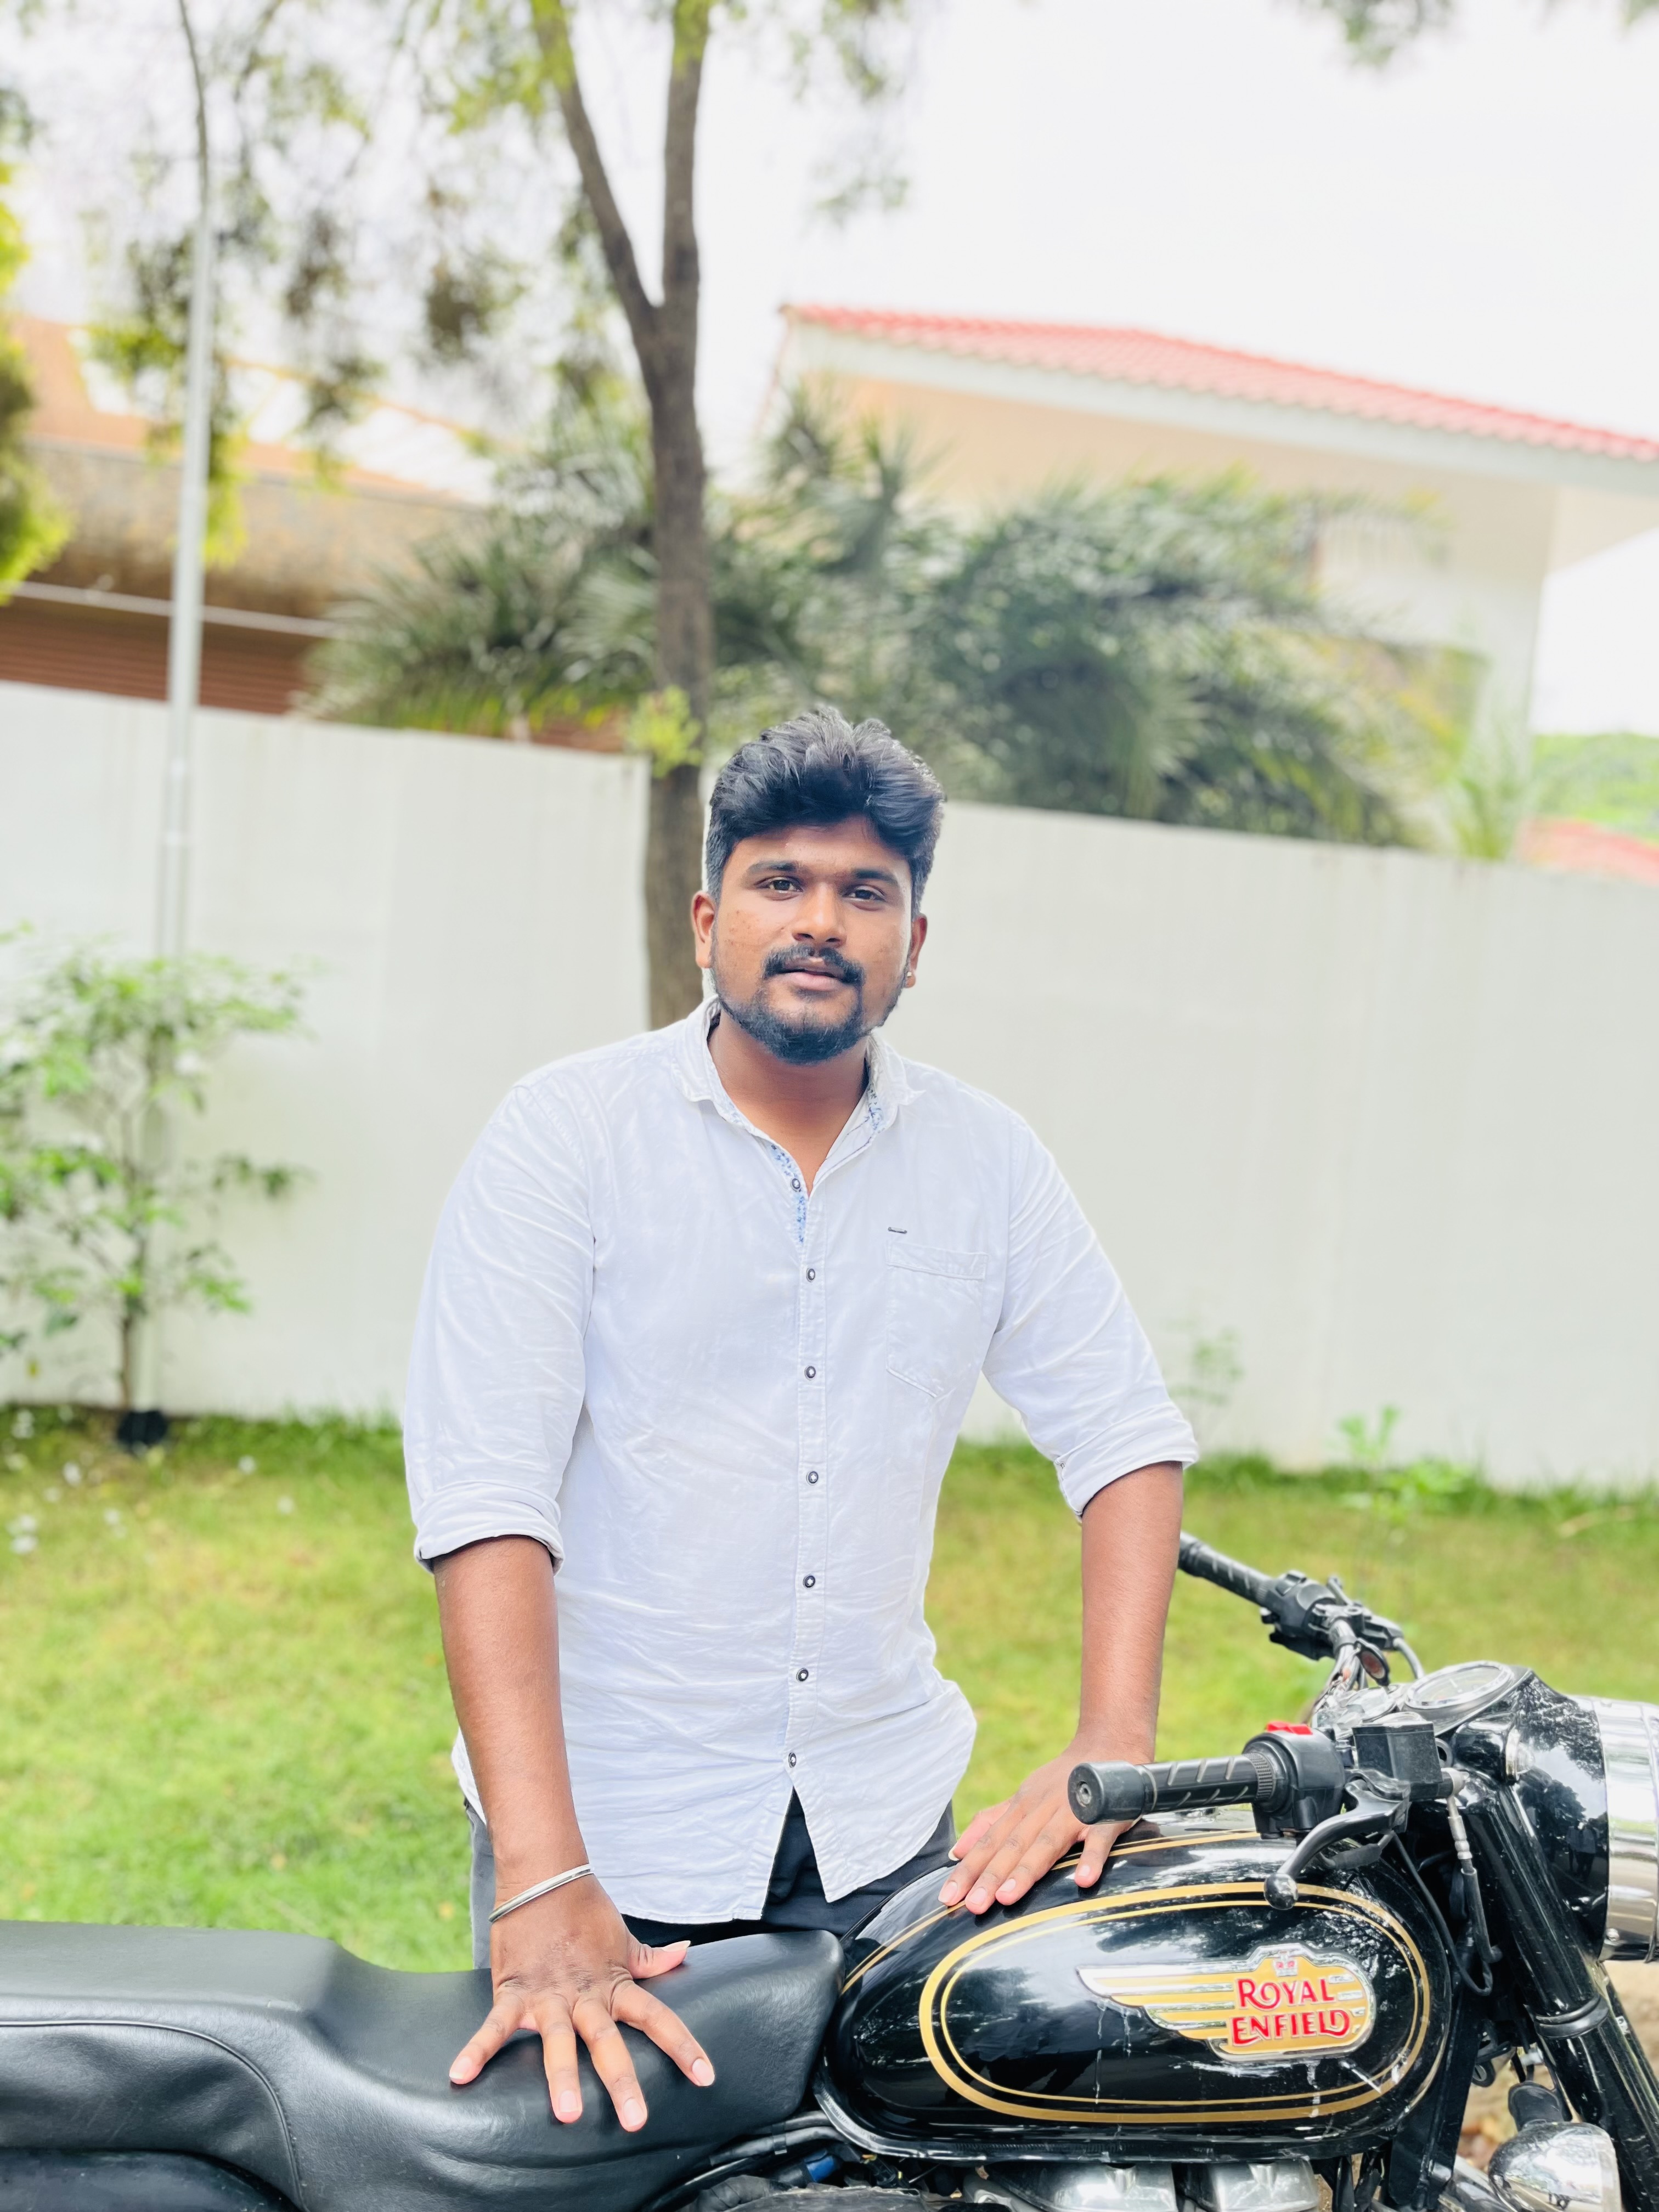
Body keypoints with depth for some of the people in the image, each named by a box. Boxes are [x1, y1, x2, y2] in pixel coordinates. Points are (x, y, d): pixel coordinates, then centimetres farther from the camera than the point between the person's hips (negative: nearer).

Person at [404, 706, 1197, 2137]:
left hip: (882, 1821, 3)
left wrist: (1110, 1744, -13)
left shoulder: (984, 1160, 1)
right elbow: (485, 1491, -18)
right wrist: (542, 1885, -26)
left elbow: (1126, 1433, 1)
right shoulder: (568, 1134, -11)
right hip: (613, 1818, -3)